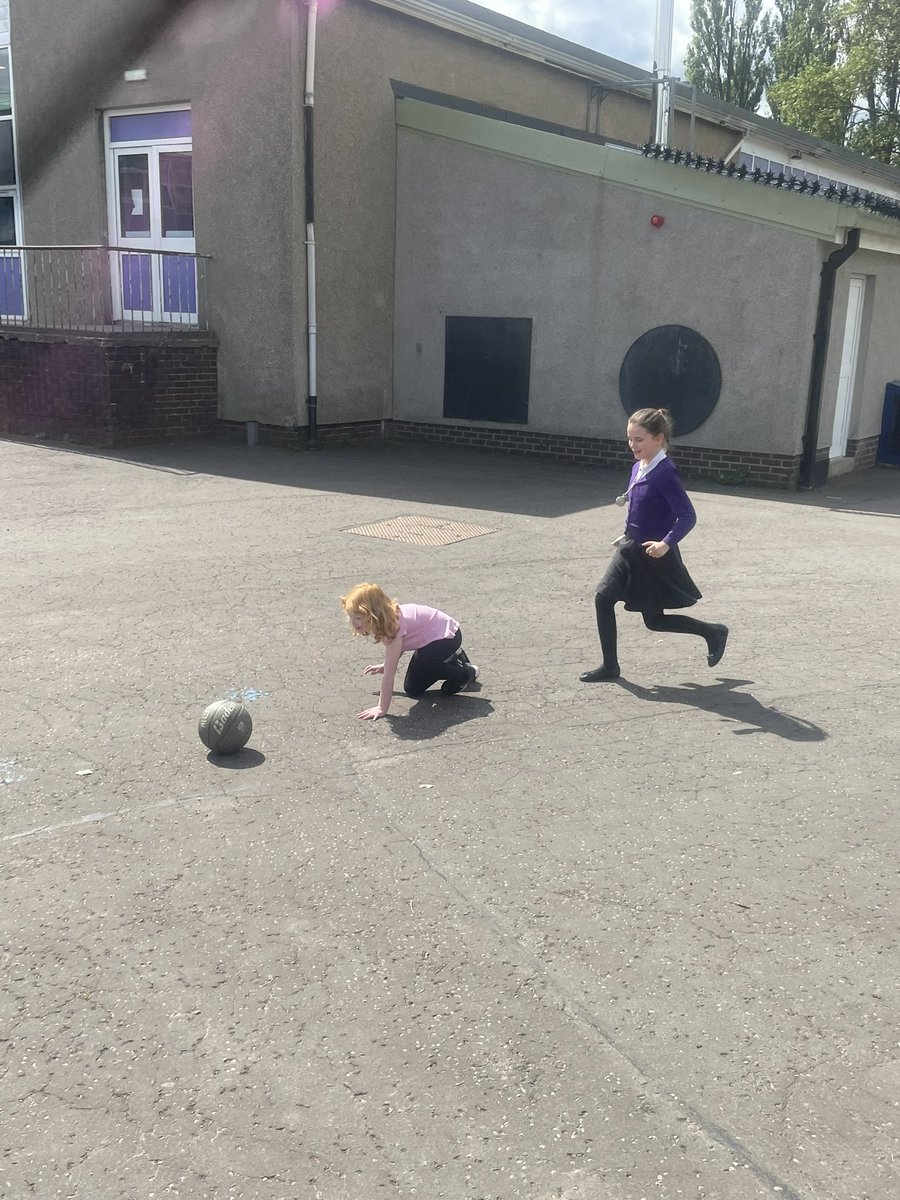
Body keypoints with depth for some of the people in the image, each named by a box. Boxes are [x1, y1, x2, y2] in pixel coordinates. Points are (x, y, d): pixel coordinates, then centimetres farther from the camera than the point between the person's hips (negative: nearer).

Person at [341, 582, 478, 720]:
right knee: (413, 689, 7)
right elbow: (398, 645, 13)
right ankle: (456, 657, 26)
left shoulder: (394, 625, -34)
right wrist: (386, 665, 4)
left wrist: (382, 708, -31)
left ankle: (464, 673, -4)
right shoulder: (385, 619, -9)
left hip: (447, 636, -9)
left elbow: (389, 674, -33)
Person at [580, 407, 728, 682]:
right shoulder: (638, 468, 4)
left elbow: (687, 516, -25)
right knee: (603, 598, -2)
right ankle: (610, 666, 8)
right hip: (631, 550, 8)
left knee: (654, 619, 5)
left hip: (655, 556, -8)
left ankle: (714, 633, 25)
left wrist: (666, 543, -35)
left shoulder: (665, 474, -21)